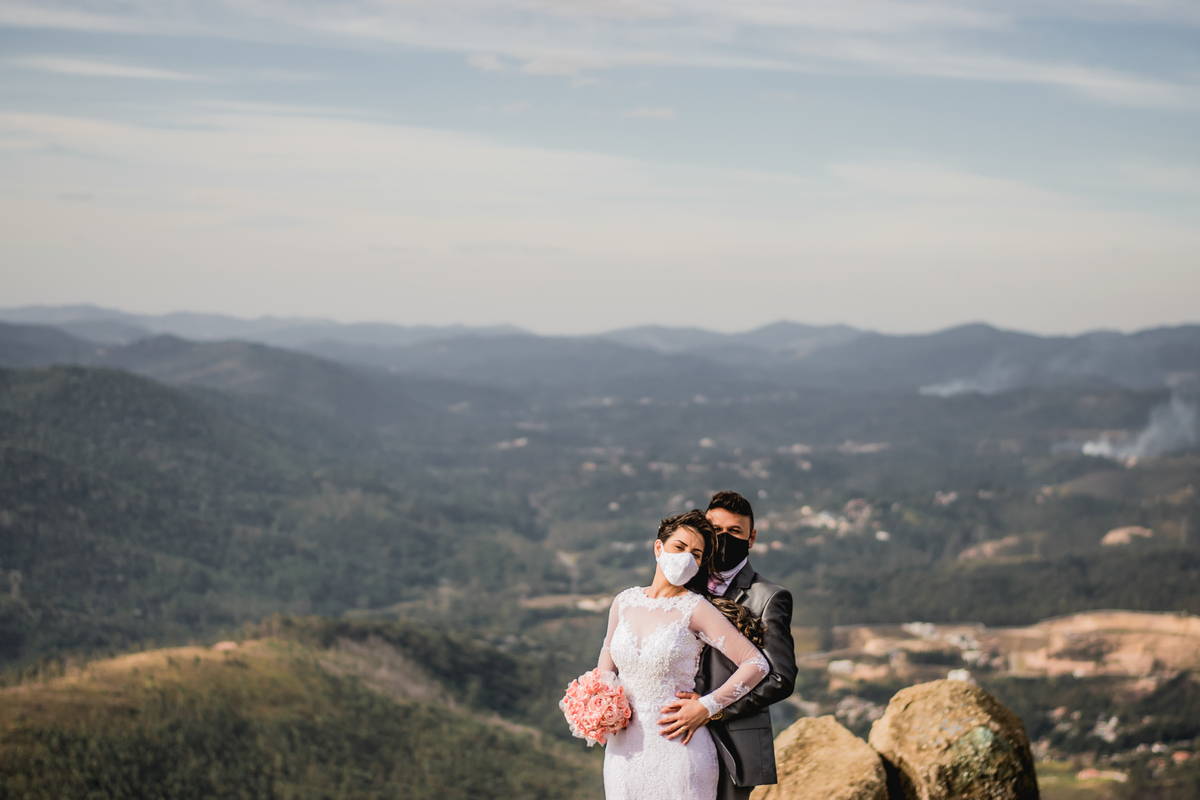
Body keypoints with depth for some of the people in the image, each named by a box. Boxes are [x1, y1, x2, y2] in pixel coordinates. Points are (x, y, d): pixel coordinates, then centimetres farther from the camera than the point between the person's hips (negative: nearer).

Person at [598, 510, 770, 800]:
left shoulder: (696, 610, -8)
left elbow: (756, 664, -9)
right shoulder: (625, 602, 6)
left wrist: (704, 707, -11)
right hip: (624, 751, 4)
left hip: (676, 747, -4)